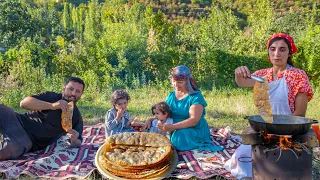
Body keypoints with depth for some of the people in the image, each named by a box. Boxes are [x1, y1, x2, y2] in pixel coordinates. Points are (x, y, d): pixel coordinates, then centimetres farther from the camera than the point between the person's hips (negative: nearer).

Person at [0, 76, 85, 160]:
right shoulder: (50, 96, 2)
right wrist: (52, 105, -25)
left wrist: (75, 140, -23)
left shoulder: (77, 117, 1)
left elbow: (77, 144, 4)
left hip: (32, 141, -2)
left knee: (13, 148, -37)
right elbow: (23, 103, -12)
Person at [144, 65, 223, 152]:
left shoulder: (196, 96, -10)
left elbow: (194, 120, -20)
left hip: (194, 131, -5)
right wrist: (150, 120, -7)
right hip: (174, 130, 5)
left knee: (180, 135, -36)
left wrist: (173, 127, -31)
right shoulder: (171, 96, 11)